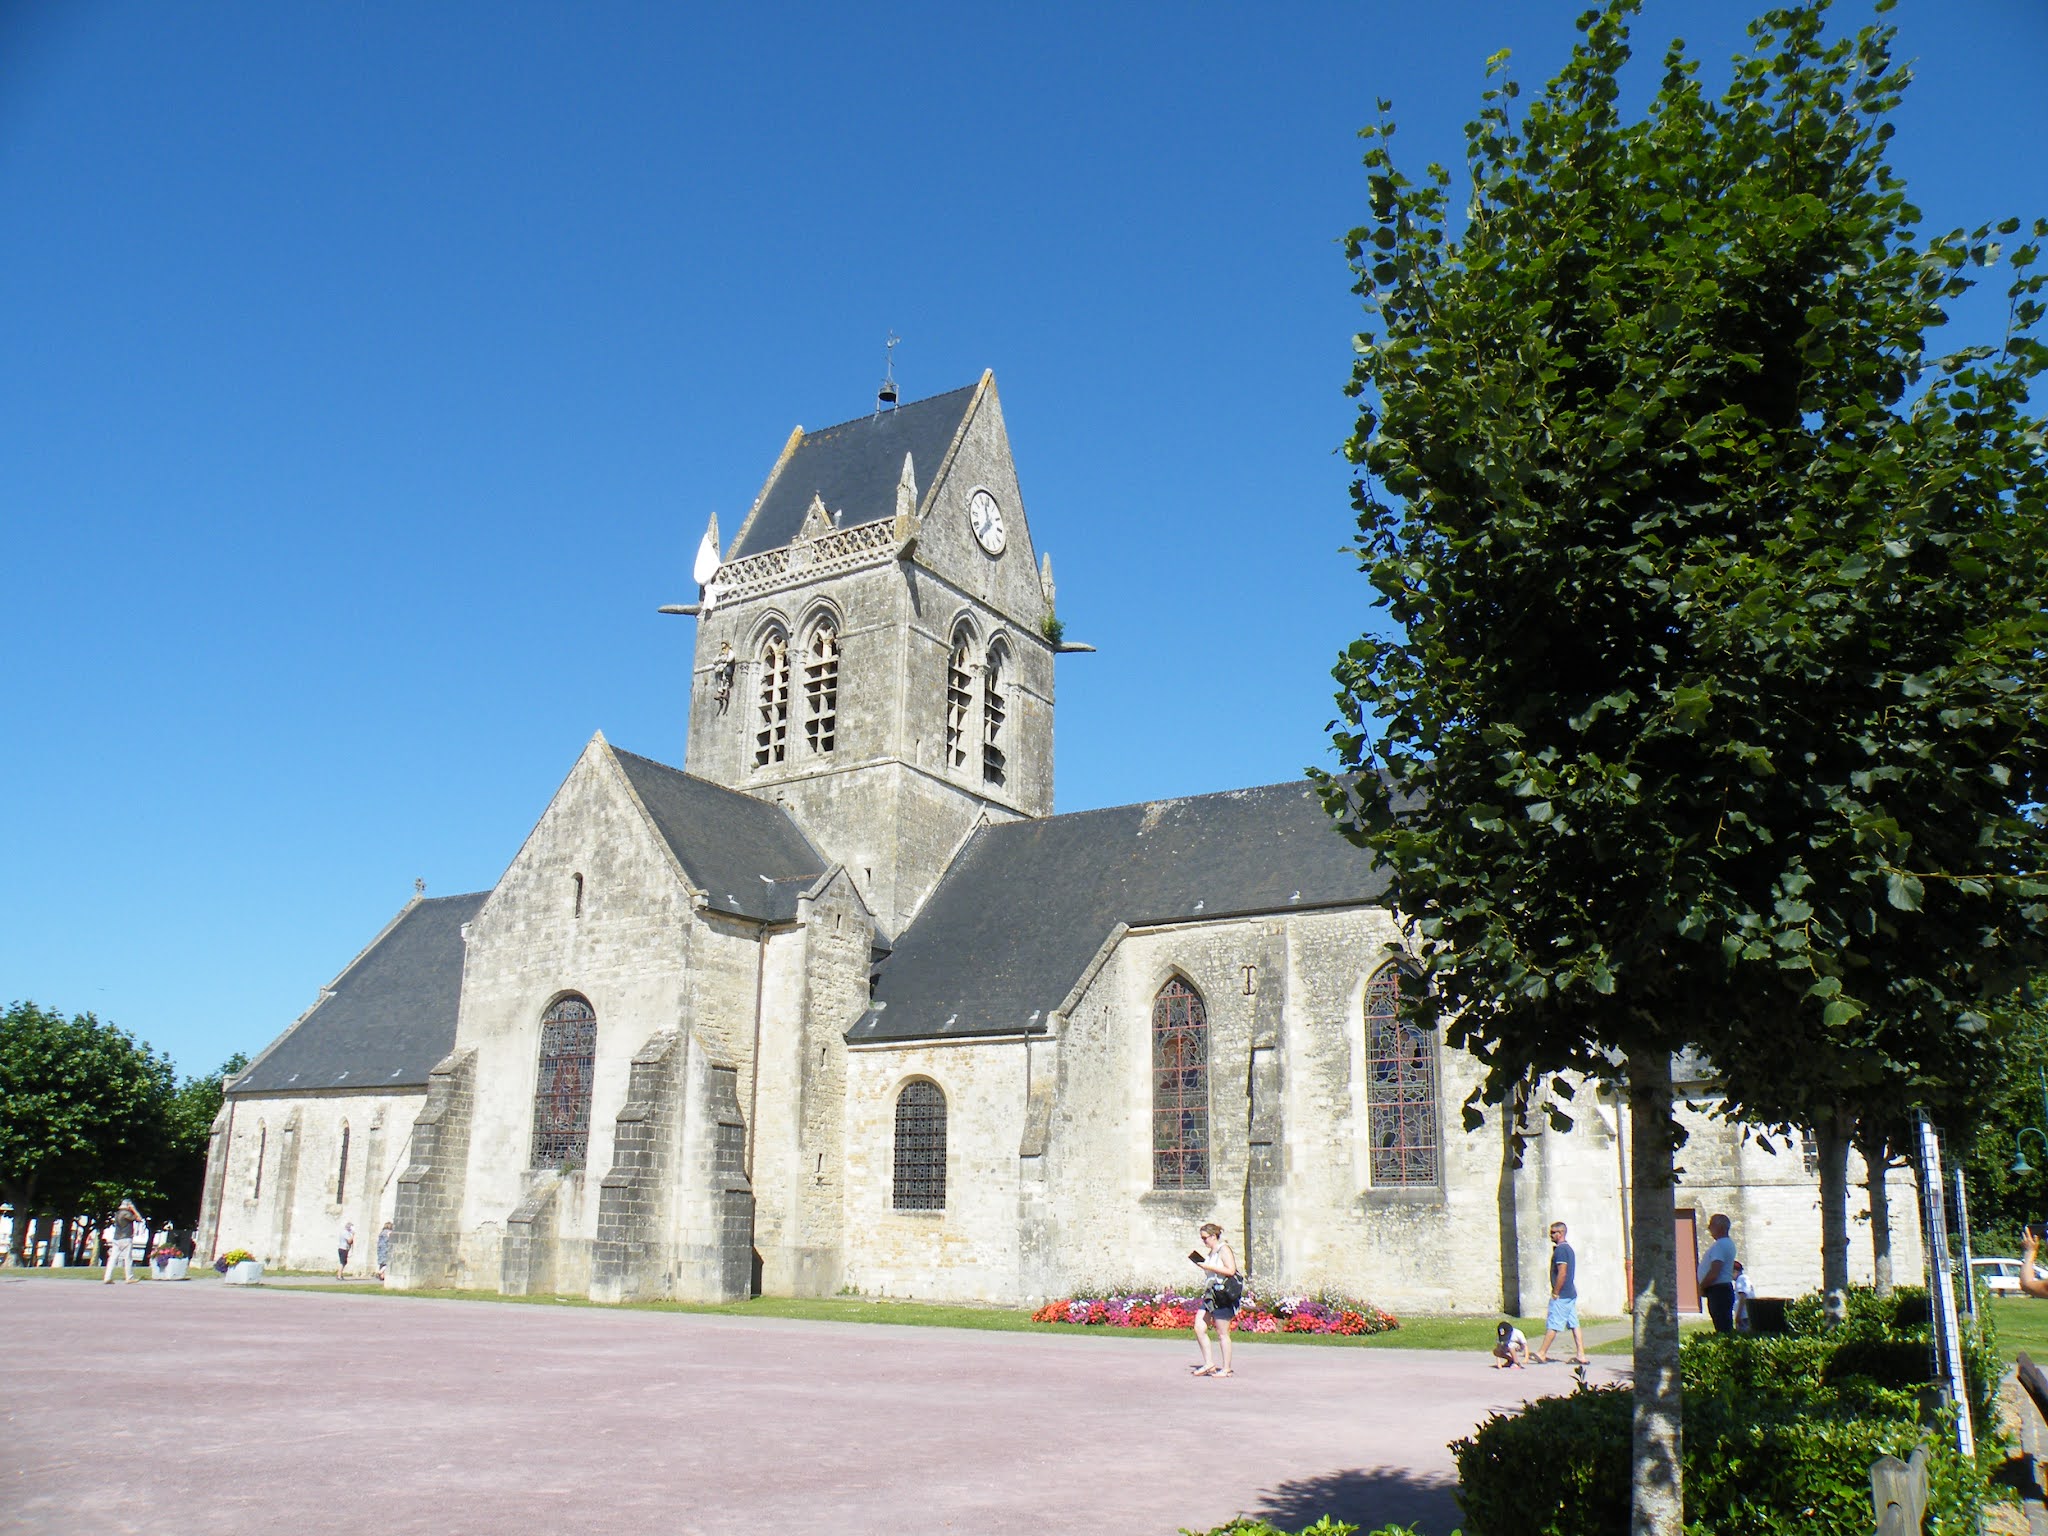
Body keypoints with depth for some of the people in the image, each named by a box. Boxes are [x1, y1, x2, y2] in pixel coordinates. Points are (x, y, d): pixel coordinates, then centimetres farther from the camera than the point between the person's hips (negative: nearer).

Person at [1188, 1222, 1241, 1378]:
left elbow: (1231, 1270, -21)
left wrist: (1208, 1266, -19)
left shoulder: (1224, 1249, -10)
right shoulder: (1212, 1252, 18)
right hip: (1211, 1294, 9)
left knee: (1222, 1333, -1)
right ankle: (1209, 1364, 10)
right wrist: (1201, 1263, 16)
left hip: (1223, 1295, -9)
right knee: (1199, 1328, 2)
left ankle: (1226, 1369, 8)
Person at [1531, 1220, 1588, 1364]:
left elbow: (1562, 1273, -21)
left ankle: (1541, 1354, 0)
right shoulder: (1568, 1248, 15)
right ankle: (1581, 1355, 6)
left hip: (1561, 1295, -10)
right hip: (1571, 1293, 10)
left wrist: (1555, 1293, -17)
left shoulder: (1560, 1250, -16)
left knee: (1552, 1325, -4)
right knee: (1574, 1325, 8)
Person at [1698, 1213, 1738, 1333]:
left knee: (1722, 1328, -11)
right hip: (1725, 1288, 11)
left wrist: (1702, 1287, -10)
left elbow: (1714, 1272, -24)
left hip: (1718, 1290, -11)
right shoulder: (1729, 1243, 17)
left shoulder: (1719, 1245, -17)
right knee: (1726, 1326, 11)